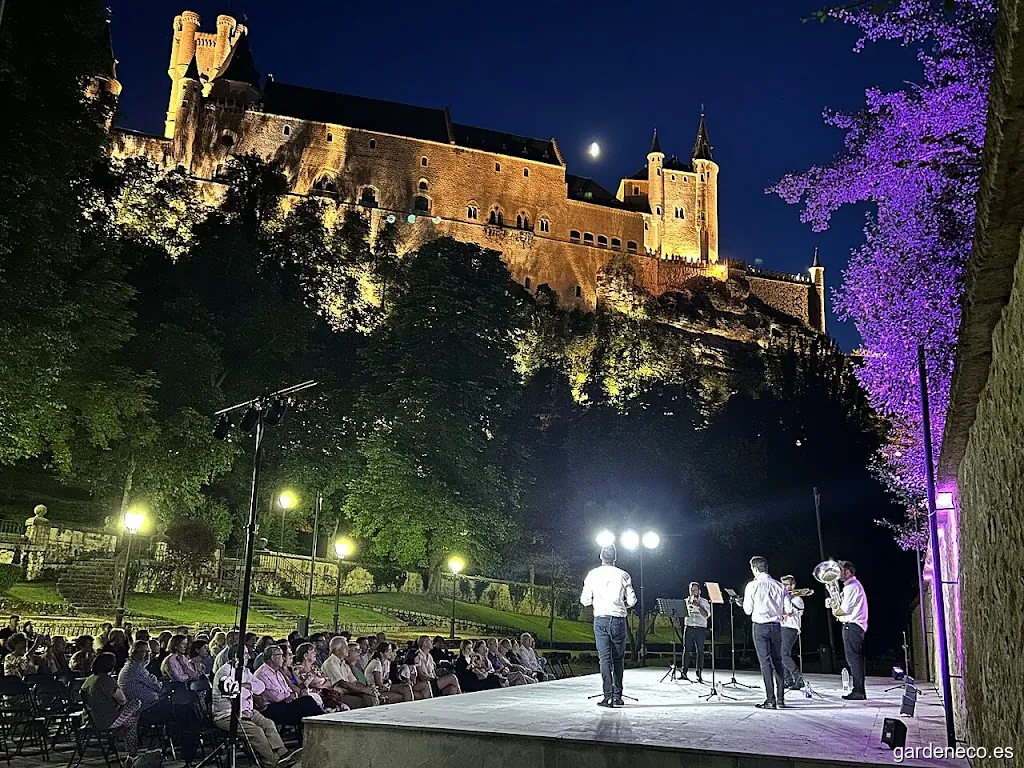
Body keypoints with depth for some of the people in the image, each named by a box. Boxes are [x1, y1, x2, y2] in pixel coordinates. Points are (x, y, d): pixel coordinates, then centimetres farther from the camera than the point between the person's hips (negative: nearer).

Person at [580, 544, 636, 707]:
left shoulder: (593, 574, 1)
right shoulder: (623, 575, 0)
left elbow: (585, 600, 2)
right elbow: (632, 601, 0)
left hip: (601, 619, 0)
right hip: (619, 619, 0)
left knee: (605, 658, 1)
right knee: (618, 658, 10)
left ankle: (608, 697, -4)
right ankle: (617, 696, 10)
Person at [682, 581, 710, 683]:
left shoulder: (704, 602, 6)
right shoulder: (686, 601, 12)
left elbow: (706, 615, -7)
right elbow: (685, 613, 1)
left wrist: (698, 605, -17)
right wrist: (688, 604, -13)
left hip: (700, 629, -1)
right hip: (688, 628, 1)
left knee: (700, 651, -3)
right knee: (686, 650, -3)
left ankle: (699, 674, 2)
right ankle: (684, 672, 1)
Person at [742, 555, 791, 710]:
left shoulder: (752, 586, -6)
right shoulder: (779, 586, 4)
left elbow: (748, 610, -3)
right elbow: (788, 610, 1)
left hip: (760, 626, -4)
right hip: (776, 626, 4)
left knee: (765, 662, -3)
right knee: (777, 661, 11)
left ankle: (770, 700, -5)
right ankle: (781, 699, 12)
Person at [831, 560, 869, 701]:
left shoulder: (851, 586, -14)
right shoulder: (854, 585, 21)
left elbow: (844, 609, -18)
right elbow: (843, 603, 20)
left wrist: (835, 612, 0)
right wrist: (831, 601, 5)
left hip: (851, 626, -11)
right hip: (858, 626, 11)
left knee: (853, 659, -10)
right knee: (856, 659, 12)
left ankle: (858, 691, -11)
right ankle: (860, 691, 15)